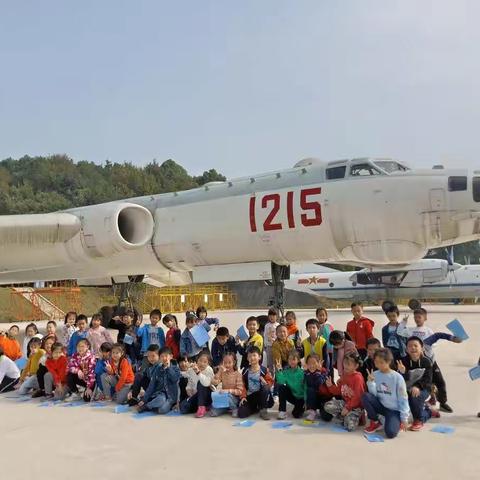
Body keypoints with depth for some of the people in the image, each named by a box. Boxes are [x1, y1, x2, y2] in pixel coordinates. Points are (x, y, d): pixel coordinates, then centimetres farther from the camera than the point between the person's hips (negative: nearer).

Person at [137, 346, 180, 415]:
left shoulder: (175, 368, 2)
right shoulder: (158, 369, 9)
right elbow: (151, 385, 6)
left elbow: (175, 379, -19)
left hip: (170, 396, -1)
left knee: (162, 410, -33)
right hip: (159, 394, 1)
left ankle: (144, 407, -16)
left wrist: (168, 367, -11)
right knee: (161, 399, -38)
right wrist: (144, 400, -2)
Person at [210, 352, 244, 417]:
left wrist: (228, 391, -25)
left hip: (234, 399, -2)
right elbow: (214, 383, -13)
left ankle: (235, 409, -9)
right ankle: (227, 409, 7)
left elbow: (240, 391, -13)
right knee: (213, 413, -20)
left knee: (227, 395, -37)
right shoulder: (222, 373, 2)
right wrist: (220, 371, -16)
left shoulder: (238, 374, -8)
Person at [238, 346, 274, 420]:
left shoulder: (264, 370, -5)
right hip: (250, 396, 3)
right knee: (241, 414, -19)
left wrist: (266, 383, -23)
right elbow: (243, 385, 8)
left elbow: (270, 382, -1)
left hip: (261, 395, -2)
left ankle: (263, 410, -16)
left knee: (265, 388, -37)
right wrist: (243, 396, -3)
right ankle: (256, 408, 15)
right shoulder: (245, 371, 3)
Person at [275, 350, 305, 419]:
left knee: (296, 415, -18)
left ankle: (301, 407, 20)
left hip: (300, 397, -3)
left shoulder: (302, 372, -15)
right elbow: (281, 381, -22)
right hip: (291, 395, 3)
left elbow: (306, 387, -15)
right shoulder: (286, 370, -8)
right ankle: (282, 411, -15)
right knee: (281, 387, -24)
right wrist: (279, 370, -30)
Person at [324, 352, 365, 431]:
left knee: (349, 427, -27)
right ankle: (345, 418, 0)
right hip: (345, 402, 7)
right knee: (327, 406, -13)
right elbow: (338, 391, 13)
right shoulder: (344, 376, 6)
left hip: (356, 406, -7)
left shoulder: (358, 378, -17)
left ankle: (357, 417, 6)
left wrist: (348, 408, -22)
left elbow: (357, 397, -20)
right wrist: (330, 386, -7)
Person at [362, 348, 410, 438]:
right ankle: (375, 422, -2)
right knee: (366, 396, -24)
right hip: (381, 406, 4)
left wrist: (404, 419, -12)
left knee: (390, 433, -29)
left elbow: (403, 399, -10)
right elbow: (374, 395, -8)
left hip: (394, 410, -4)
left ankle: (396, 421, 9)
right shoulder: (374, 375, -4)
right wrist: (371, 382, -24)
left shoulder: (397, 377, -14)